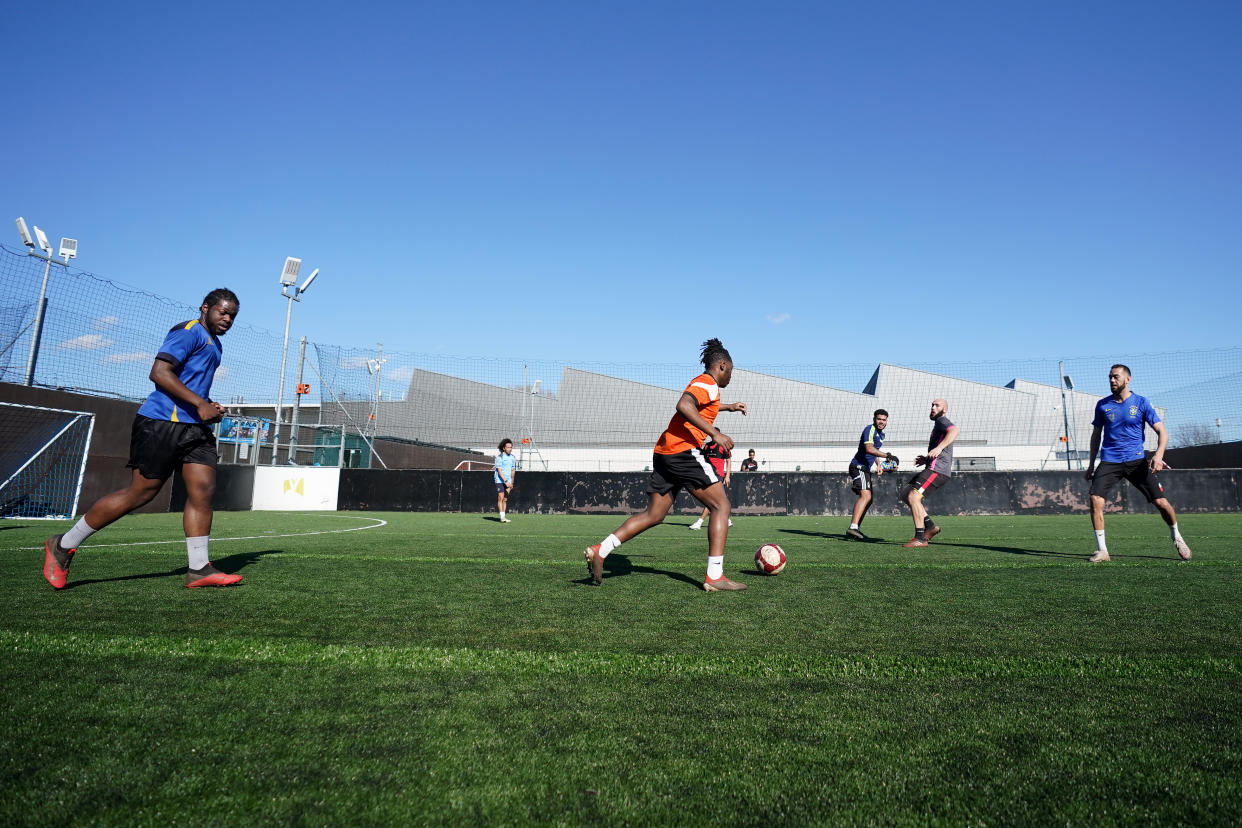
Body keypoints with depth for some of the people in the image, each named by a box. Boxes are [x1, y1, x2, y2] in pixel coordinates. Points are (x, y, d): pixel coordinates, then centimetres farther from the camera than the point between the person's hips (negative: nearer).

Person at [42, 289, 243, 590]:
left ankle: (198, 569, -1)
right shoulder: (189, 331, -7)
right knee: (141, 492, -5)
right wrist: (200, 404, -23)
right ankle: (63, 545, 14)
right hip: (162, 422, -9)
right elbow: (159, 372, -19)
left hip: (193, 426, 9)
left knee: (203, 490, -3)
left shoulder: (214, 345, 24)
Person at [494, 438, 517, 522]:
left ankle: (503, 517, 10)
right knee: (500, 498, -10)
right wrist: (506, 481, -24)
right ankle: (502, 517, -11)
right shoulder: (499, 457, -11)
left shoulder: (513, 457, 8)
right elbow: (499, 471, -16)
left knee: (505, 499, 6)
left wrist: (511, 483, 19)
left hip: (508, 482, 6)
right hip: (499, 481, -5)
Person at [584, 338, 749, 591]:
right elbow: (683, 406, -25)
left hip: (663, 453, 9)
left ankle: (599, 551, 1)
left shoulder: (700, 384, 26)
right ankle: (715, 577, -7)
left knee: (653, 515, 9)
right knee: (721, 506, -2)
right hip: (684, 450, -9)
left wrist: (729, 407, 55)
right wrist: (715, 434, -25)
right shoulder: (707, 383, -4)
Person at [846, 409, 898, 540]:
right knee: (866, 496, -24)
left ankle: (855, 530, 19)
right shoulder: (870, 430, -13)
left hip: (865, 469, 10)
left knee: (868, 499, 14)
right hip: (859, 466, -10)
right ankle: (853, 527, -33)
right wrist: (887, 455, -36)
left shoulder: (881, 434, 18)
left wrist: (878, 465, 23)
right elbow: (869, 448, -29)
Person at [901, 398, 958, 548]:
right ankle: (930, 526, 8)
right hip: (933, 468, 10)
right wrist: (926, 459, 22)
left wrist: (939, 447, -40)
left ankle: (920, 538, -19)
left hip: (937, 469, -10)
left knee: (913, 496, -20)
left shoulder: (942, 421, -2)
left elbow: (954, 431, -28)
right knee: (905, 494, 10)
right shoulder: (938, 425, 28)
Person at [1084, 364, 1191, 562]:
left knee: (1161, 502, -5)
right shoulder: (1102, 405, 7)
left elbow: (1162, 431, -1)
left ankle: (1176, 538, 27)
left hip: (1136, 460, -1)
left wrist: (1159, 454, -19)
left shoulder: (1141, 403, 0)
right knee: (1095, 499, -18)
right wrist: (1091, 463, 13)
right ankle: (1101, 550, -8)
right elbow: (1096, 434, 17)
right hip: (1109, 461, 1)